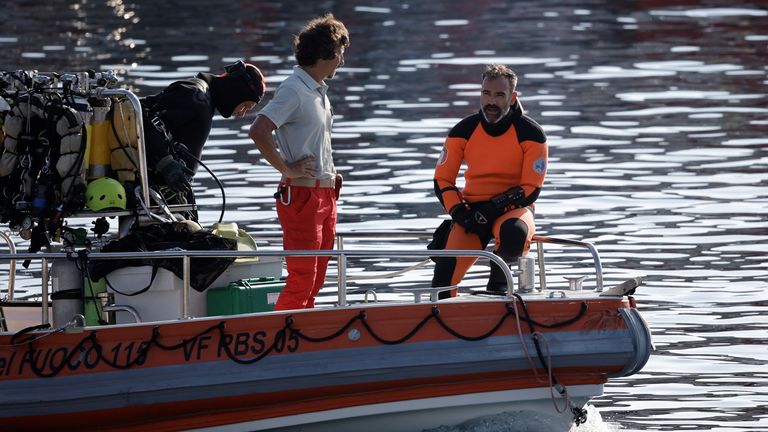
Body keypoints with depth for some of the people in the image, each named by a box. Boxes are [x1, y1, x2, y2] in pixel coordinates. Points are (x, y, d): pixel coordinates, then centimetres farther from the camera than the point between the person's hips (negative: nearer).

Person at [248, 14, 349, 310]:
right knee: (302, 280, -11)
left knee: (315, 281, 12)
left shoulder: (319, 92, 16)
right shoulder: (293, 91, -14)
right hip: (302, 195, -9)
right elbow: (258, 131, -28)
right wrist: (286, 169, -20)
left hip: (325, 194, 9)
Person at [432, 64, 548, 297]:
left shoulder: (530, 134, -7)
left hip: (513, 208, -2)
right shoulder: (463, 131, 0)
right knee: (444, 270, -24)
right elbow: (442, 181, 4)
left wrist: (493, 207, -21)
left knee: (514, 233, -39)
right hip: (472, 210, 2)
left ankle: (498, 282, -9)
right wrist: (458, 212, -15)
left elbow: (531, 189, -10)